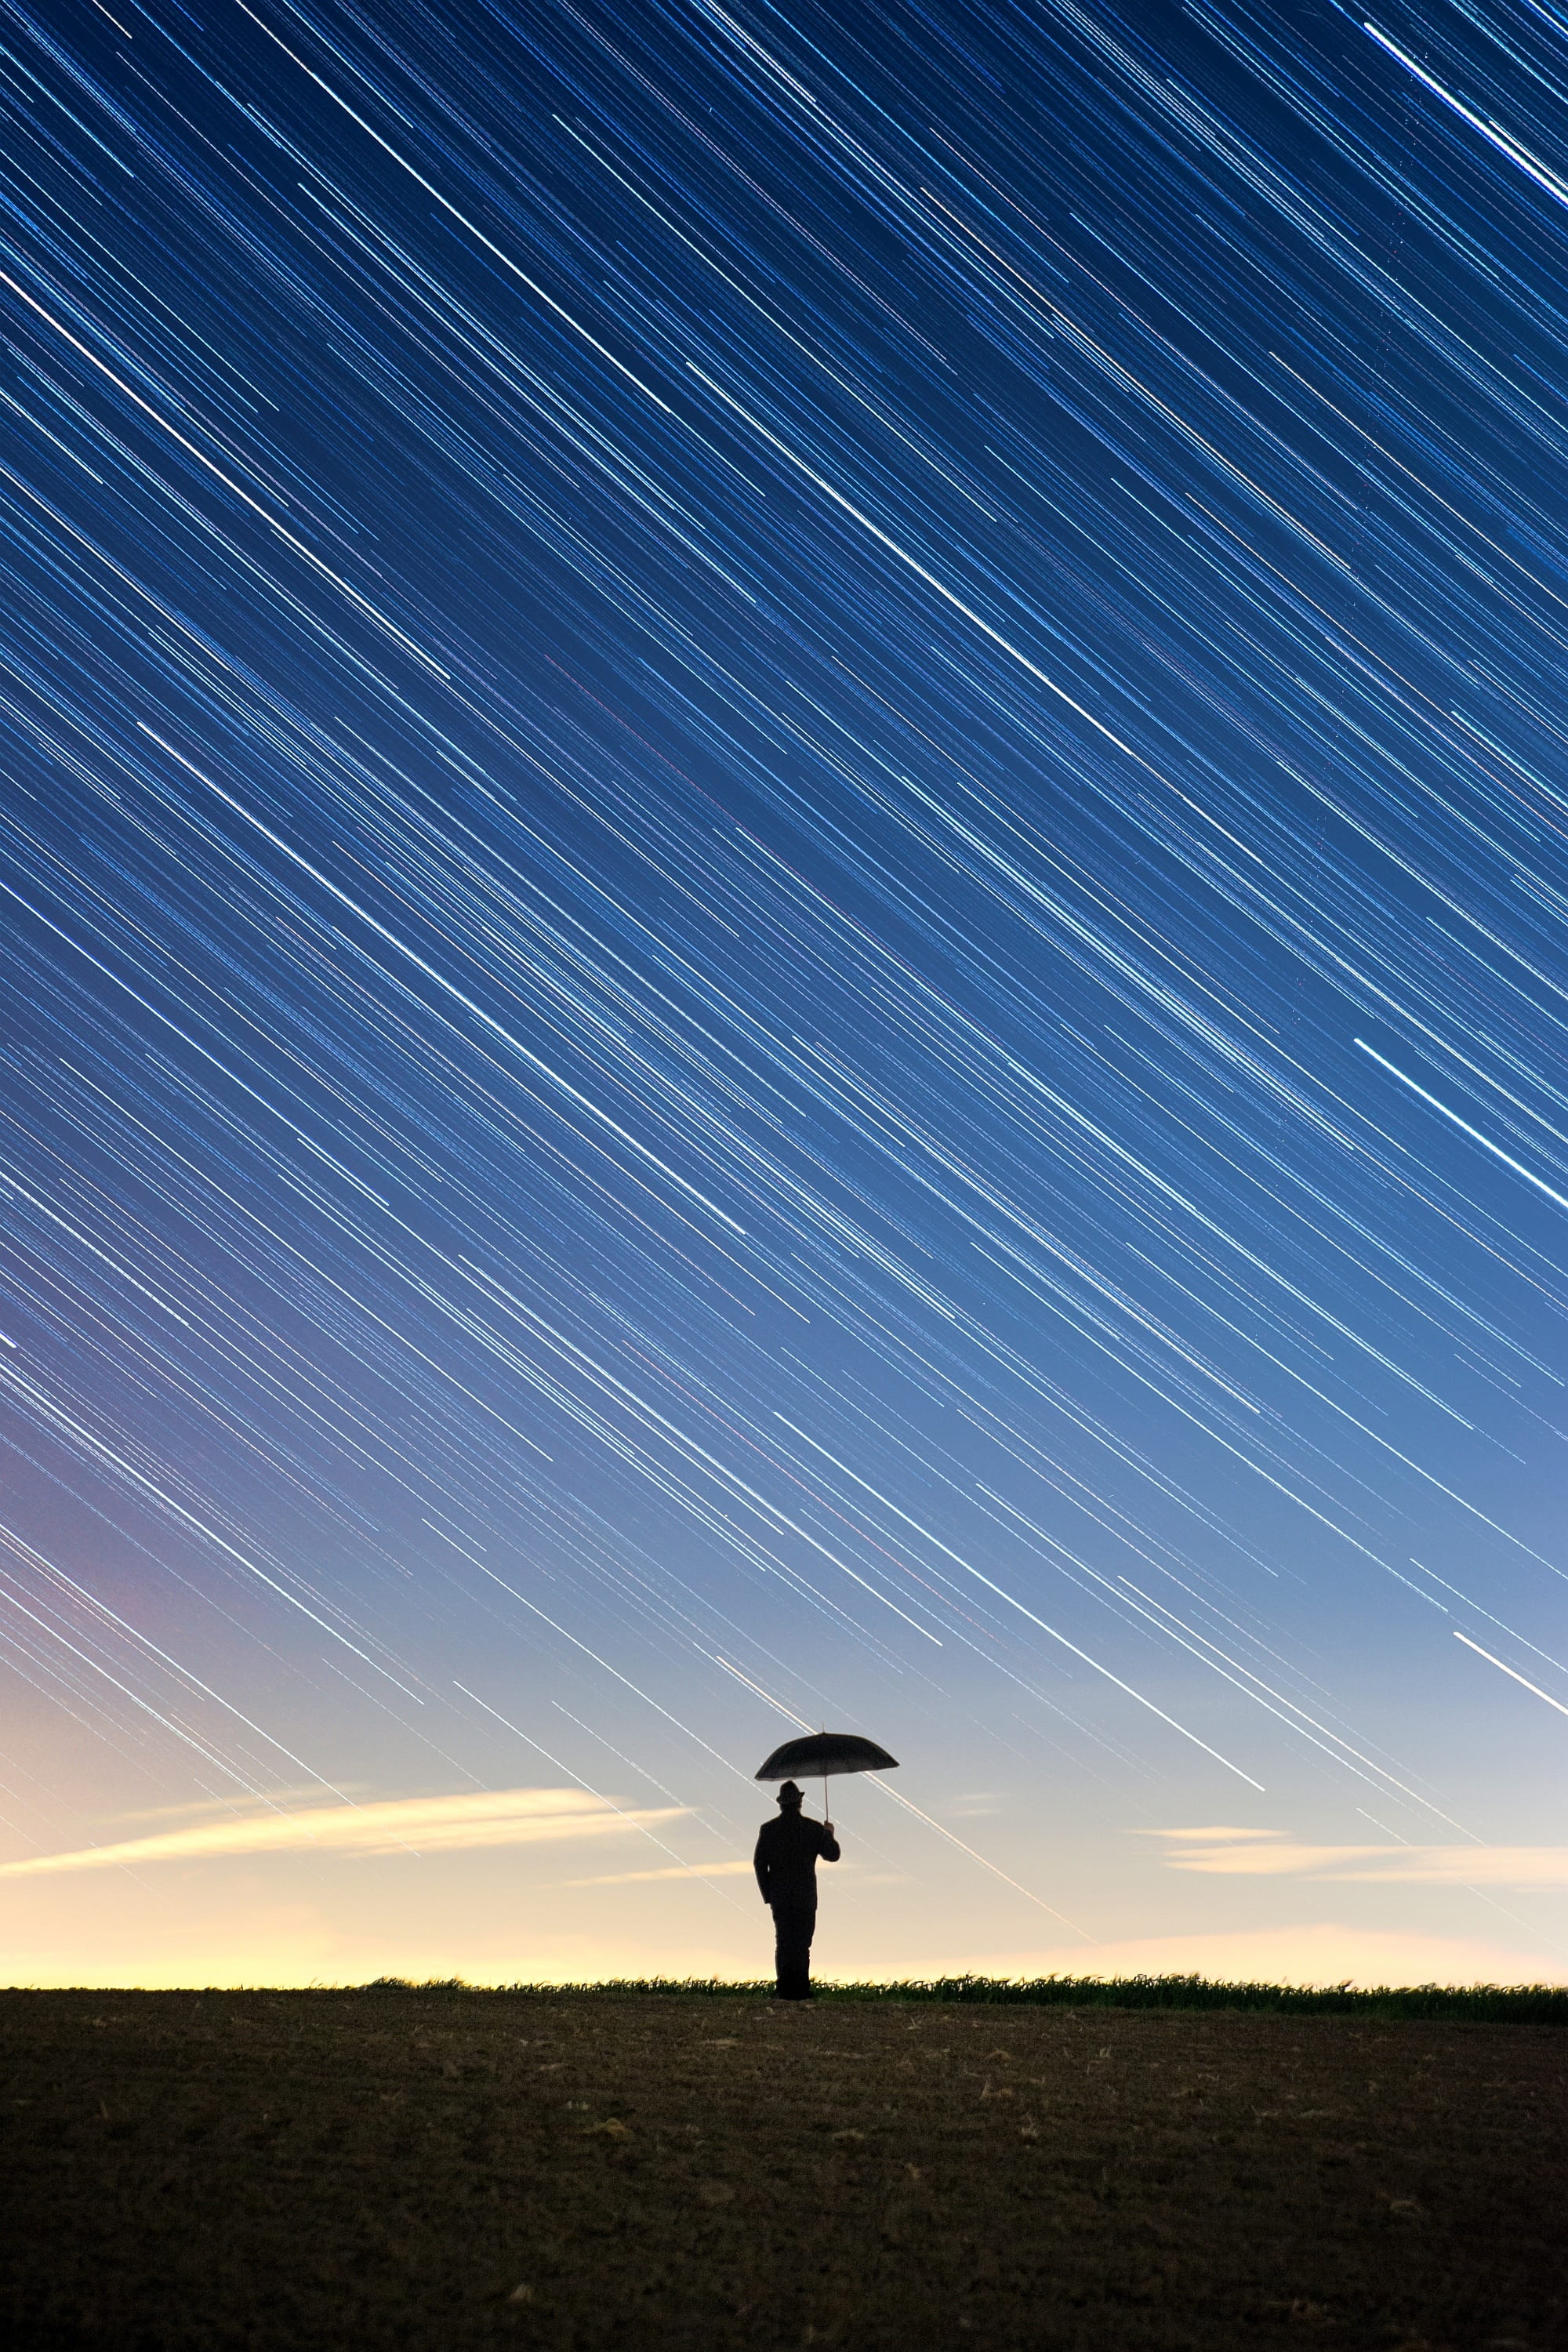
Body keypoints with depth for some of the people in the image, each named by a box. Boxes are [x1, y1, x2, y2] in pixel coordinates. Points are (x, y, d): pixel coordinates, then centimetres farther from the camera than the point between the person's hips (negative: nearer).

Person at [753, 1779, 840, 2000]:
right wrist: (829, 1835, 20)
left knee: (783, 1943, 7)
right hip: (805, 1897, -2)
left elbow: (759, 1863, 0)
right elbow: (832, 1855, 2)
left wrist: (768, 1895, 7)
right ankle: (801, 1990, -4)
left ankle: (785, 1991, 3)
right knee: (801, 1944, 2)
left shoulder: (768, 1829, 1)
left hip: (779, 1897, 2)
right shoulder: (813, 1828, -4)